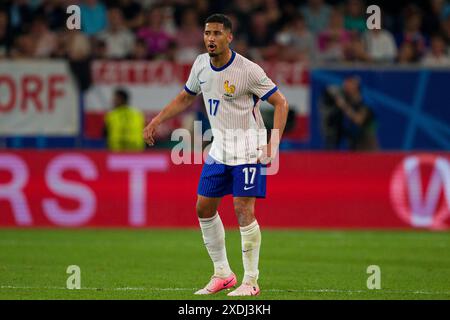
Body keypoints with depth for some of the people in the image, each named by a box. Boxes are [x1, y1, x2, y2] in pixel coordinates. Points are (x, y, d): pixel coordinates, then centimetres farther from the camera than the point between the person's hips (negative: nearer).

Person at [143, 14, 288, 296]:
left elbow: (280, 103, -14)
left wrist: (274, 143, -24)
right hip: (219, 150, 7)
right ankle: (222, 274, 19)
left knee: (244, 210, -13)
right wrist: (157, 121, 9)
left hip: (248, 150, -7)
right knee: (204, 208, 6)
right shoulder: (201, 64, 1)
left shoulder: (248, 71, -18)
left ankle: (251, 281, -3)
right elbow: (186, 98, 18)